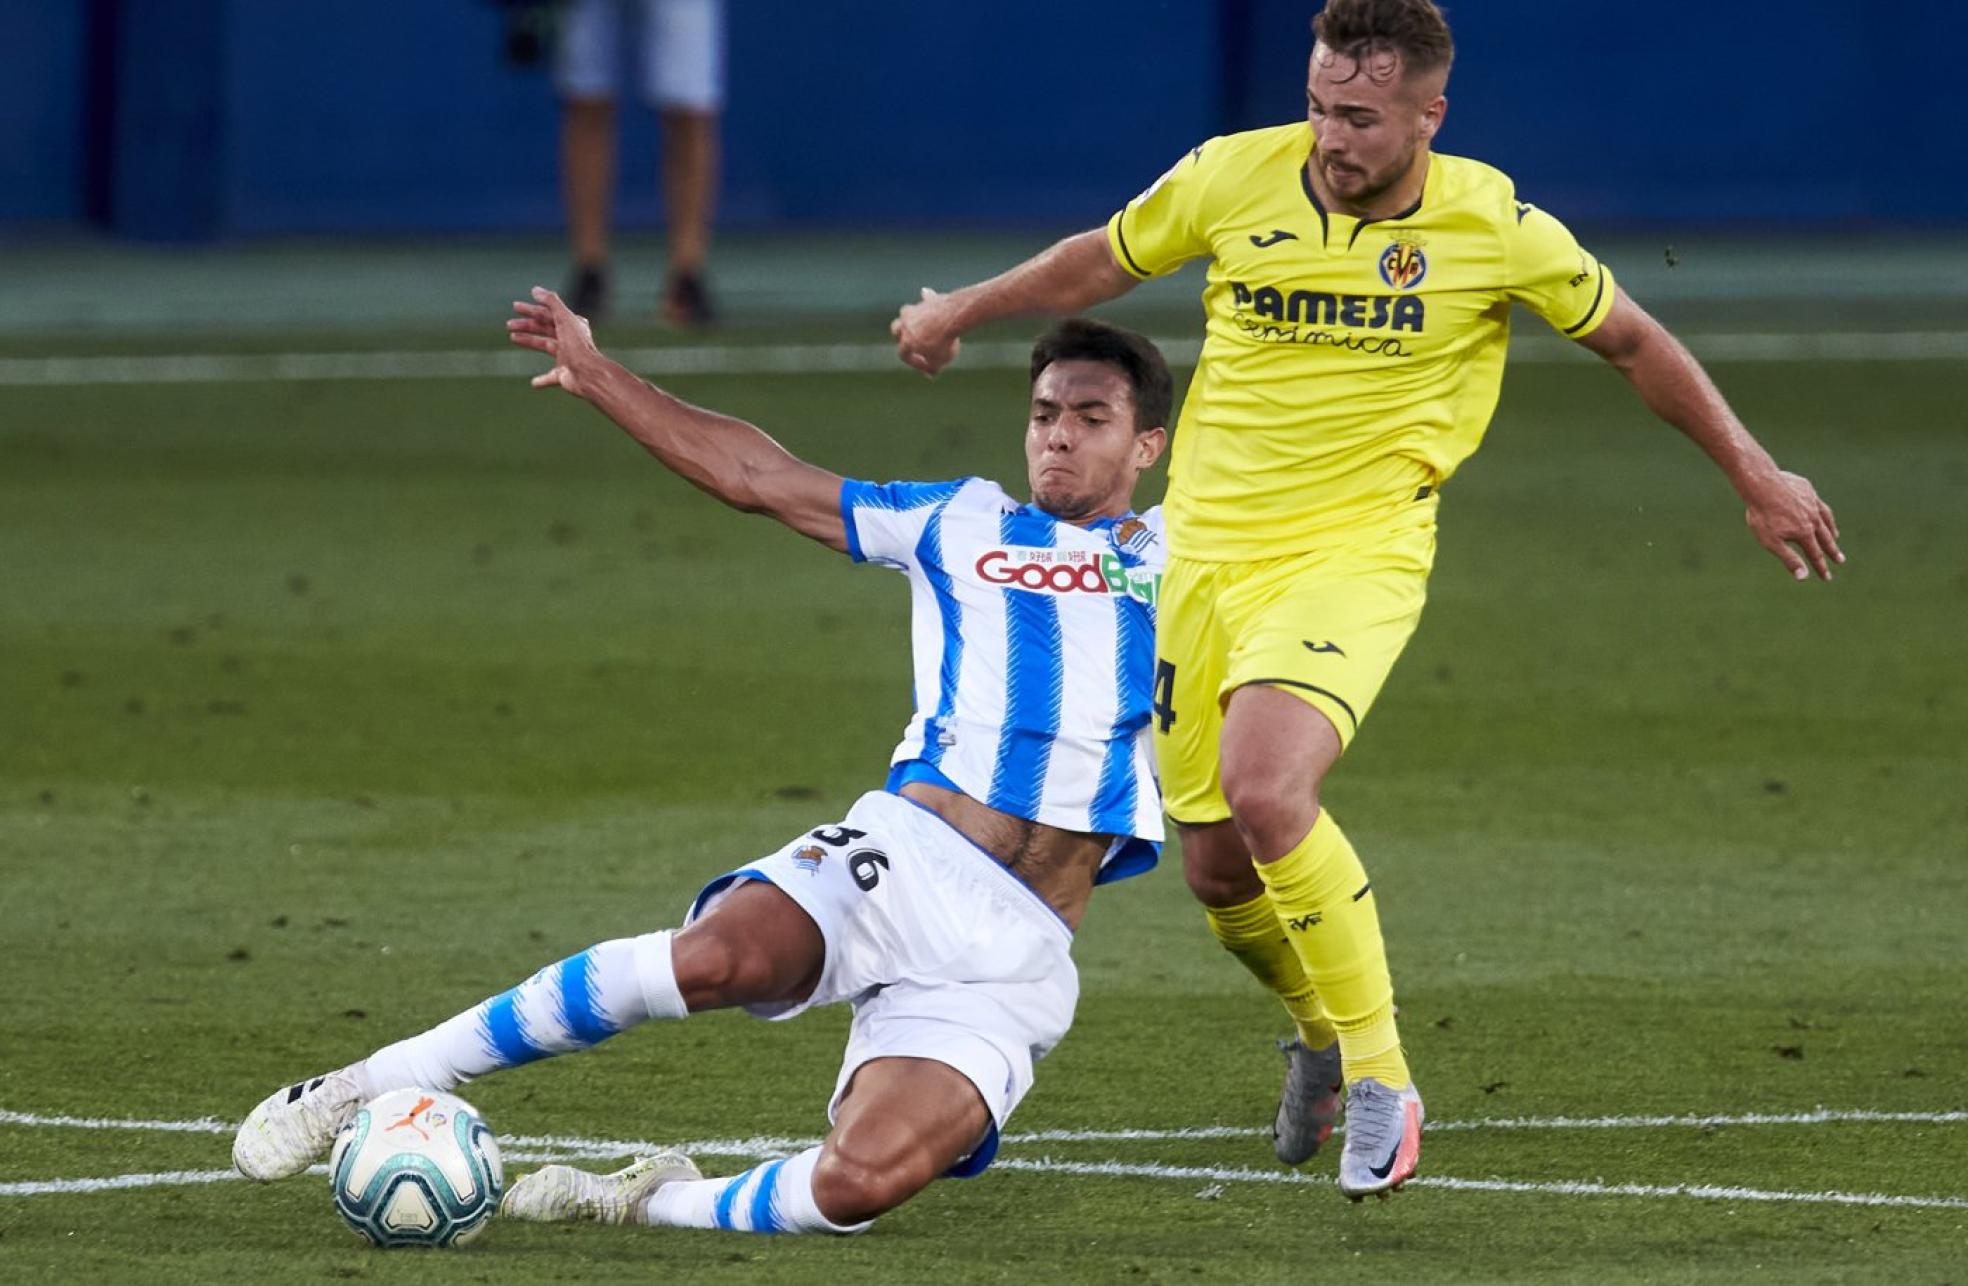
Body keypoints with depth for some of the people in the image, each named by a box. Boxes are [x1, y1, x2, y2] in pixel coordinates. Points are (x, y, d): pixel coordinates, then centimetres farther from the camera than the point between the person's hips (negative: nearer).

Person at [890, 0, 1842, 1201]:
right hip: (1210, 553, 4)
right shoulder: (1234, 177, -3)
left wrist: (1757, 475, 12)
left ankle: (1380, 1077, -13)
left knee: (1264, 791, -29)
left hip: (1357, 554, -4)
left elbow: (1631, 339, 9)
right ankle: (1323, 1035, 39)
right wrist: (960, 310, 29)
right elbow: (1104, 258, 18)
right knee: (1217, 865, 6)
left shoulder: (1495, 226, -7)